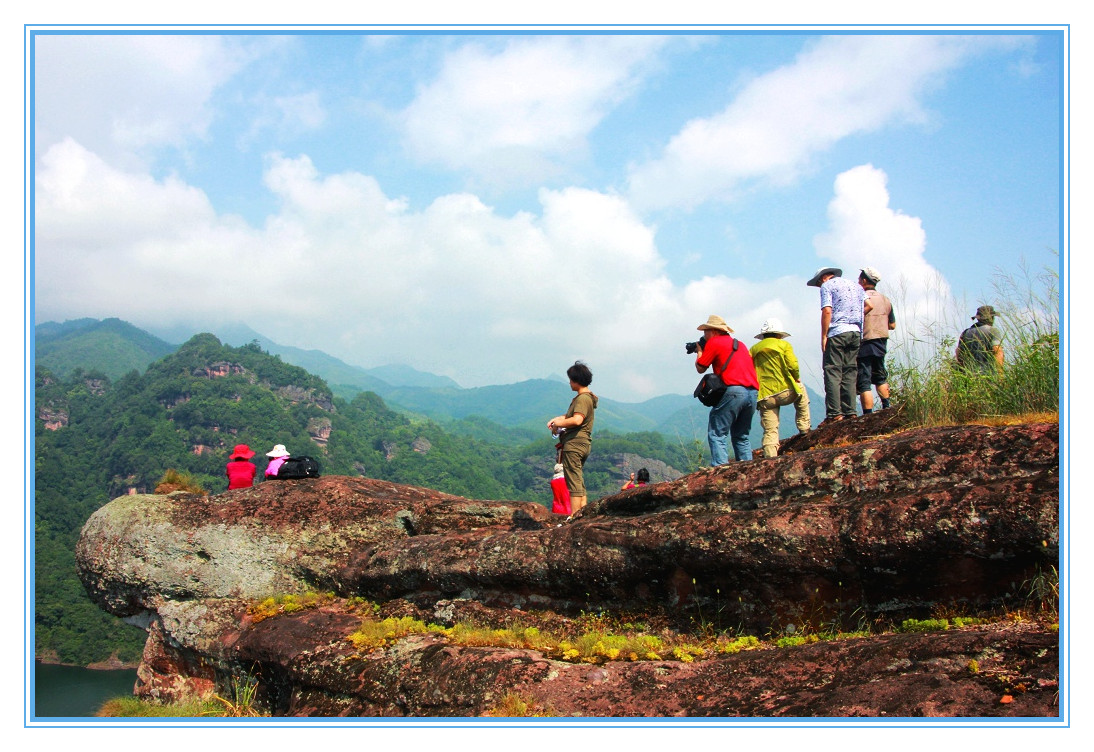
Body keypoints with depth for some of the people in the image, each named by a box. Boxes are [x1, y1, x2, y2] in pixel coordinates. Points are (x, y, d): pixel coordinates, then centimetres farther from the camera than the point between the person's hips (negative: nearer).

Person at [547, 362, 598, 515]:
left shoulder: (583, 399, -14)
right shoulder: (587, 397, 19)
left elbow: (577, 420, -29)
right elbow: (572, 415, 30)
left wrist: (559, 423, -14)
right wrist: (557, 419, 13)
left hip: (574, 445, -11)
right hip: (582, 444, 11)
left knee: (574, 482, -11)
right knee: (579, 483, 14)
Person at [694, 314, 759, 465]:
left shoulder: (713, 342, 4)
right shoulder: (739, 344, 26)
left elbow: (700, 368, 8)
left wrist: (699, 352, 27)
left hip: (734, 391, -7)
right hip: (753, 392, 8)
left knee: (717, 434, -7)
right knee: (741, 436, 16)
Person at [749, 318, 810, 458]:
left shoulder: (753, 349, 14)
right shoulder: (784, 345, 5)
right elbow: (792, 365, -8)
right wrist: (797, 378, 10)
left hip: (764, 397, 2)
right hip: (785, 391, -2)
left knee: (770, 431, 4)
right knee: (801, 392, 31)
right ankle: (804, 428, 27)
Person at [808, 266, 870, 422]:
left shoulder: (827, 286, 2)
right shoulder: (856, 286, 22)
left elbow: (827, 311, -10)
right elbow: (868, 305, 12)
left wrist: (823, 337, -9)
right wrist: (854, 319, 17)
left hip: (836, 333, -6)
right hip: (855, 333, 6)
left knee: (832, 372, -7)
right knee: (850, 372, 8)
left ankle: (834, 413, -14)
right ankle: (850, 411, 4)